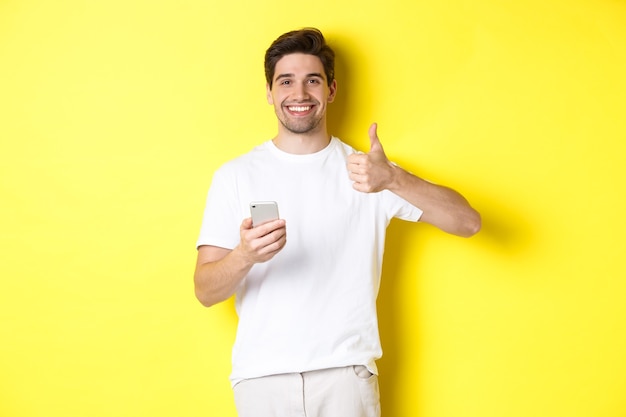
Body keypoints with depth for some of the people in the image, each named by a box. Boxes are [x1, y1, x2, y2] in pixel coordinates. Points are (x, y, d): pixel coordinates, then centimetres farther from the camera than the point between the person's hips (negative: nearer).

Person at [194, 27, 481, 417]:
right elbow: (205, 291, -2)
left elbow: (467, 221, -6)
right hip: (261, 374, 0)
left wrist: (394, 179, -22)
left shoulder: (365, 169, 3)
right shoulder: (235, 175, 2)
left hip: (347, 371, 0)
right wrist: (244, 256, -24)